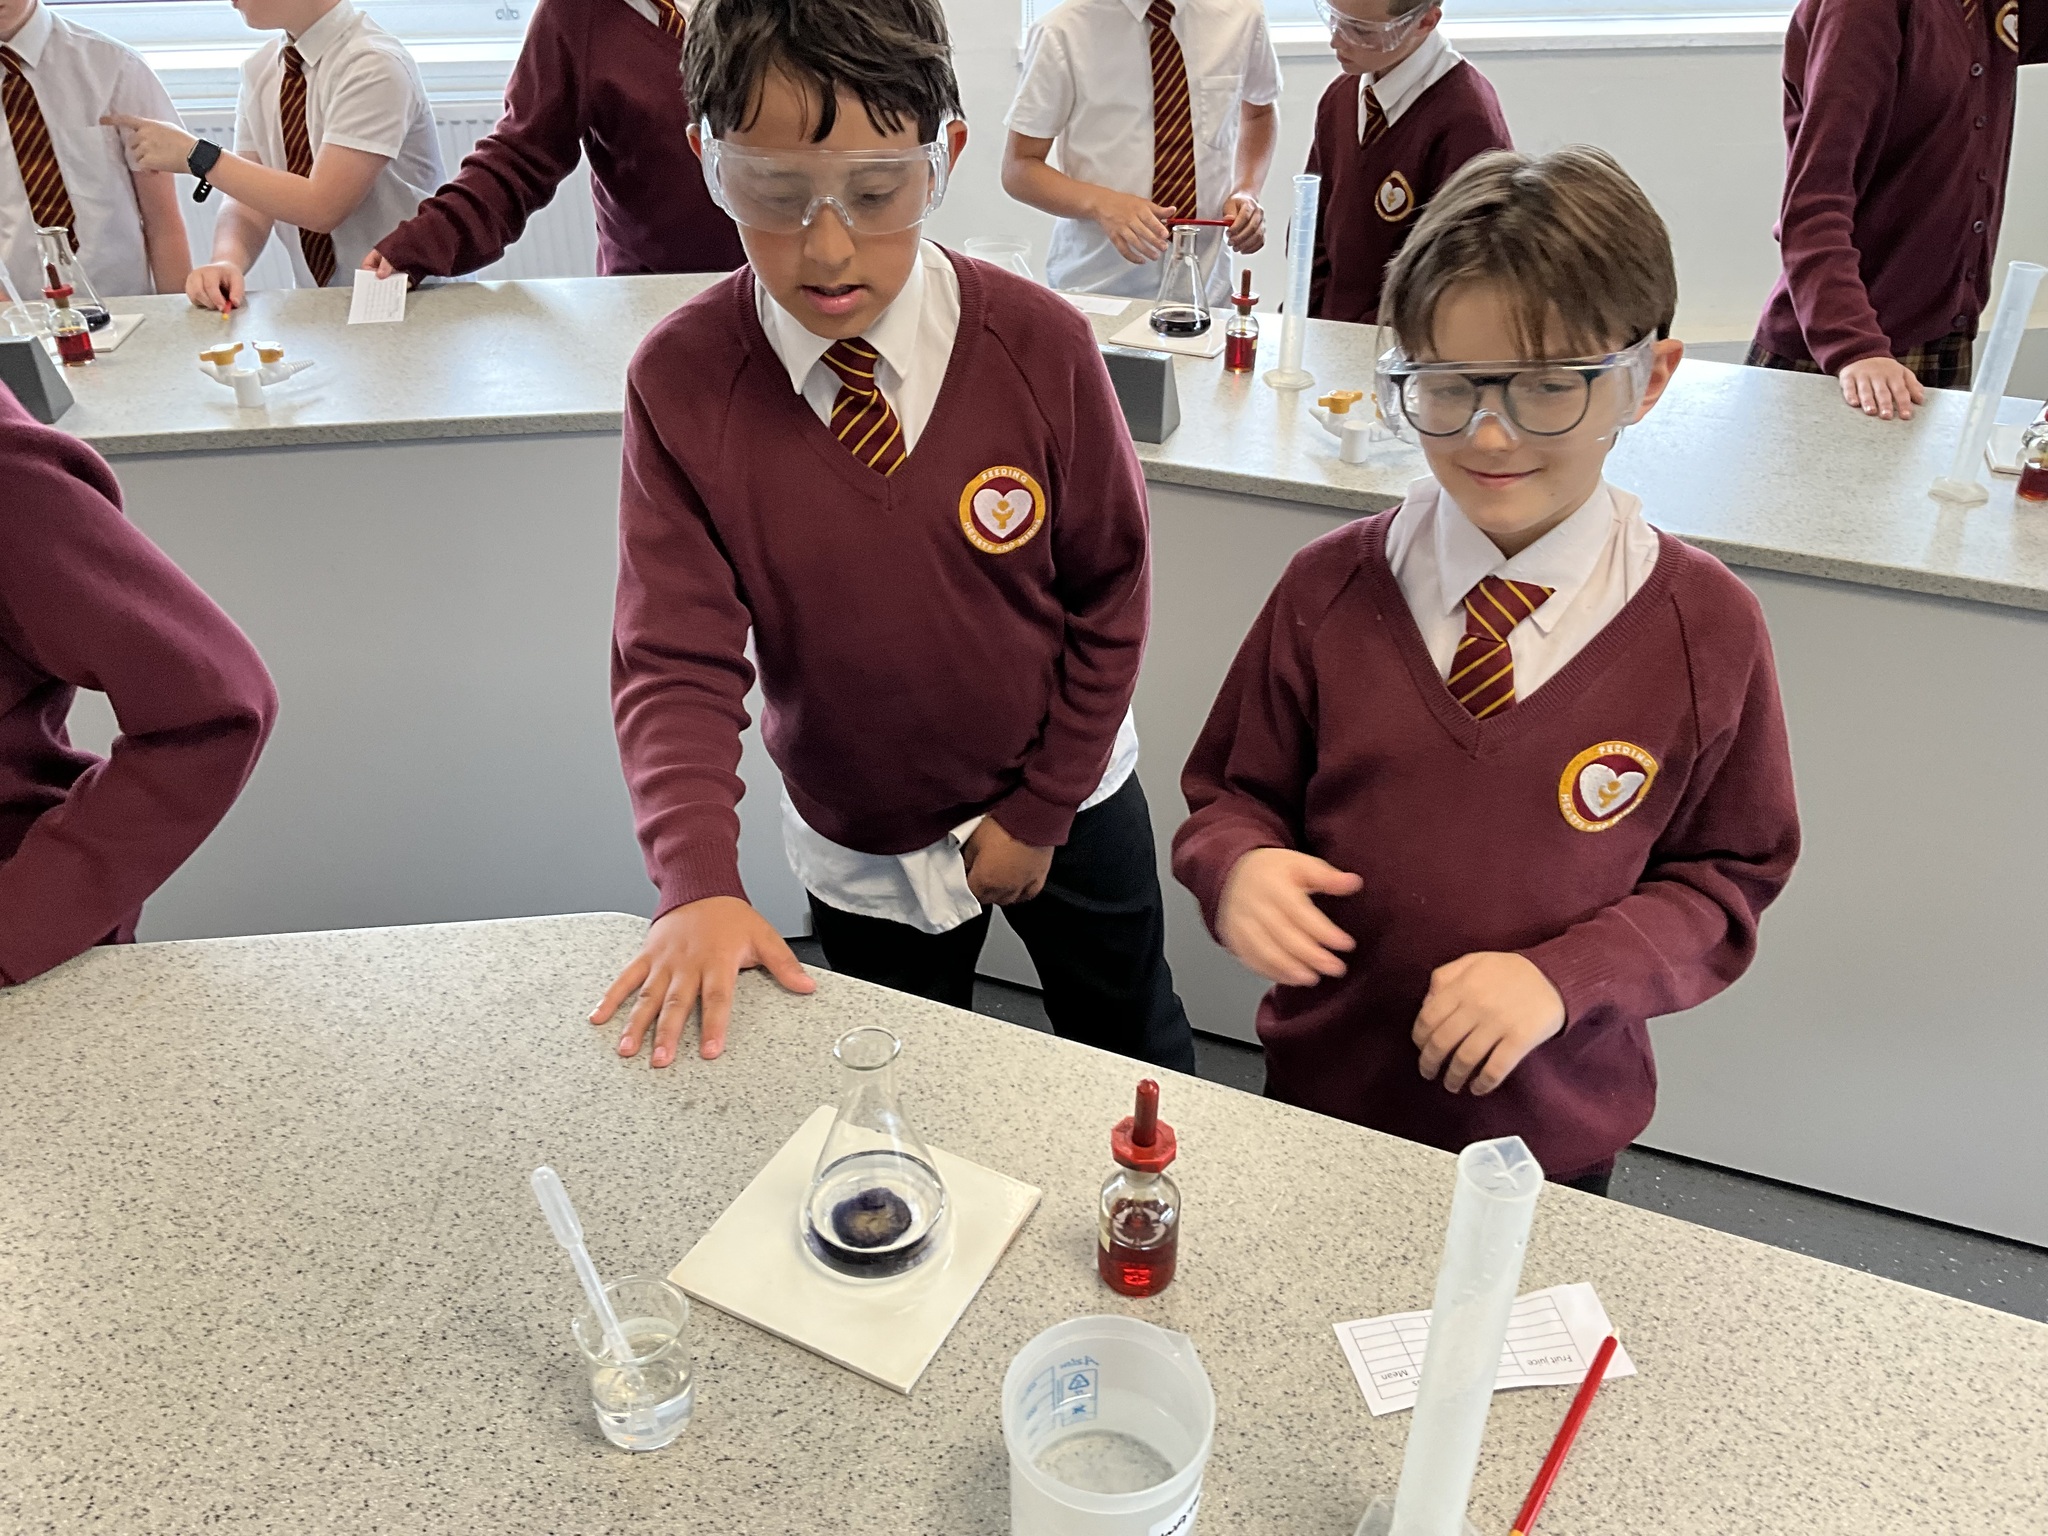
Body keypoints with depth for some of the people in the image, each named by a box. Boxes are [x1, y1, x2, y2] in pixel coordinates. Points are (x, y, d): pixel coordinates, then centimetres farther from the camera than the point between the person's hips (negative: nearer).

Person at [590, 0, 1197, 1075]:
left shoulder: (1040, 345, -20)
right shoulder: (679, 383, -20)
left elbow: (1111, 592, -9)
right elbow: (676, 660, -21)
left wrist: (1039, 812, -8)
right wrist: (699, 884, -35)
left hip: (1068, 802, 1)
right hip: (860, 851, 0)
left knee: (1138, 1050, 24)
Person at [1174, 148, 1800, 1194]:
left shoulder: (1706, 628, -12)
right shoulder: (1329, 589, -11)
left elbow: (1728, 876, -5)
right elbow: (1233, 790, -1)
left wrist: (1565, 974, -21)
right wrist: (1237, 865, -24)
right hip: (1320, 1097, 1)